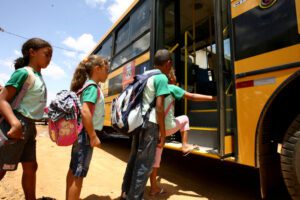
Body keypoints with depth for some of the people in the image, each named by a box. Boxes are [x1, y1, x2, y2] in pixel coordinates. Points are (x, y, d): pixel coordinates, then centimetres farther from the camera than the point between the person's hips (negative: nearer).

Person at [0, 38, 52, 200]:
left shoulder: (39, 75, 13)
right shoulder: (23, 72, -13)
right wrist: (15, 123, -34)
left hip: (29, 126, 9)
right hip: (17, 126, -9)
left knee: (30, 167, 16)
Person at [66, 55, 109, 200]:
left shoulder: (87, 85, 13)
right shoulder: (93, 87, -15)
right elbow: (85, 112, -28)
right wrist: (93, 136, -23)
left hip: (80, 133, 10)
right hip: (86, 134, -10)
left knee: (73, 170, 21)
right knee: (78, 173, 2)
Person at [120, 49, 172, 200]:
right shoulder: (161, 78, -9)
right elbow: (159, 107, -17)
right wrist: (163, 133, -11)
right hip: (150, 123, -9)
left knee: (134, 158, 19)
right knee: (144, 163, 3)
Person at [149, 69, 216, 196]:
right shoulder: (172, 88, -3)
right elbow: (192, 97, -6)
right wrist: (214, 98, -1)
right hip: (167, 127, -6)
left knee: (155, 156, 13)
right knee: (184, 119, 23)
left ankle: (153, 187, 22)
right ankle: (185, 145, 19)